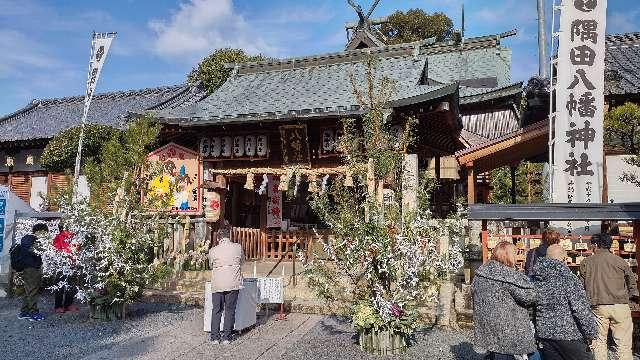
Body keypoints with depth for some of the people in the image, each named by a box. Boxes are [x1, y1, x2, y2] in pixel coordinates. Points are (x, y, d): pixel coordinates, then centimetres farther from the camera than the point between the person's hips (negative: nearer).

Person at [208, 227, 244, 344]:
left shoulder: (212, 251, 2)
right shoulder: (238, 247, 1)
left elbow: (211, 265, 16)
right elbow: (242, 262, 16)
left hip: (217, 284, 1)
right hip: (233, 284, -1)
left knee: (216, 310, 11)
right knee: (230, 310, 7)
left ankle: (215, 337, 13)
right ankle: (226, 337, 10)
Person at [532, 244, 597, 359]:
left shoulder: (535, 279, 4)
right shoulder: (568, 277, -13)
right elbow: (582, 309, -15)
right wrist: (591, 334, -6)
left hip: (543, 334, 6)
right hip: (568, 334, -5)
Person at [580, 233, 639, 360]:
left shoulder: (585, 262, 3)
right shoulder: (619, 261, 0)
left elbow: (582, 286, 7)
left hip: (597, 307, 1)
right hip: (619, 305, -1)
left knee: (599, 341, 12)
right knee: (623, 344, 3)